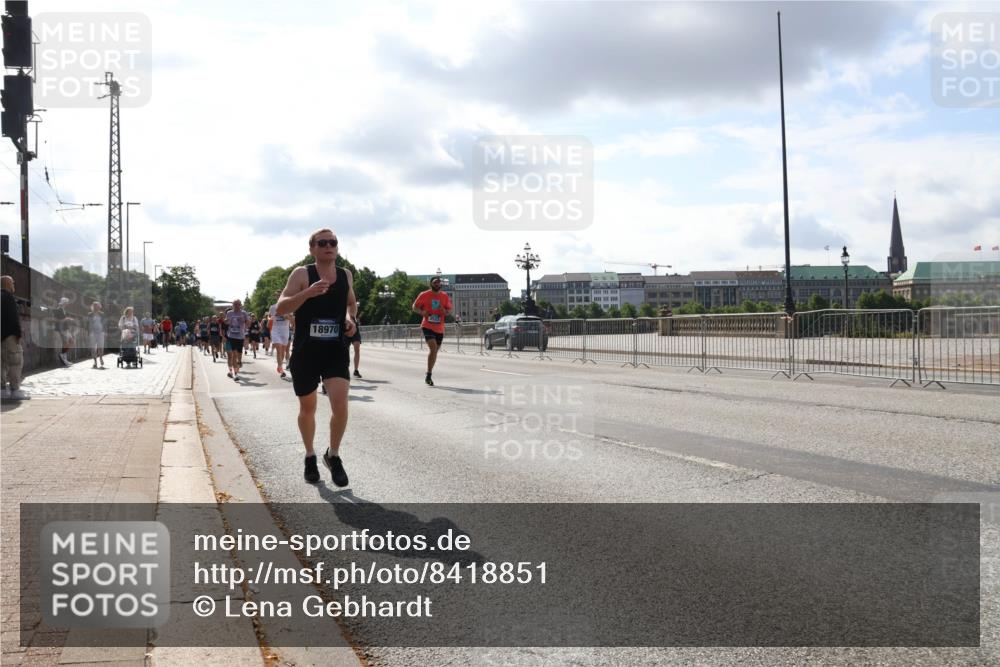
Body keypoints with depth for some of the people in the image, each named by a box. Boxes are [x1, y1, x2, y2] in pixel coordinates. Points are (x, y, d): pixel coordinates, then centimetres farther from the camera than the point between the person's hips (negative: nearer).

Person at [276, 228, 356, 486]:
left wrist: (350, 318, 3)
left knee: (340, 403, -16)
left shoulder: (346, 275, 5)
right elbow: (280, 308, -17)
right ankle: (310, 457, 35)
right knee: (307, 408, 12)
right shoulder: (302, 274, -8)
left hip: (336, 351, 2)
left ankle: (333, 455, 7)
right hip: (305, 352, -2)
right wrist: (308, 293, -31)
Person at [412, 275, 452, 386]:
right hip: (427, 326, -4)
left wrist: (444, 311, -12)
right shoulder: (424, 295, -2)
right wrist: (422, 312, -14)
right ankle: (428, 376, -15)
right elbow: (415, 307, 6)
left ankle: (429, 375, 29)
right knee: (433, 348, -21)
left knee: (435, 351, 13)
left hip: (440, 328, 5)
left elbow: (449, 310, 11)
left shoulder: (445, 297, 7)